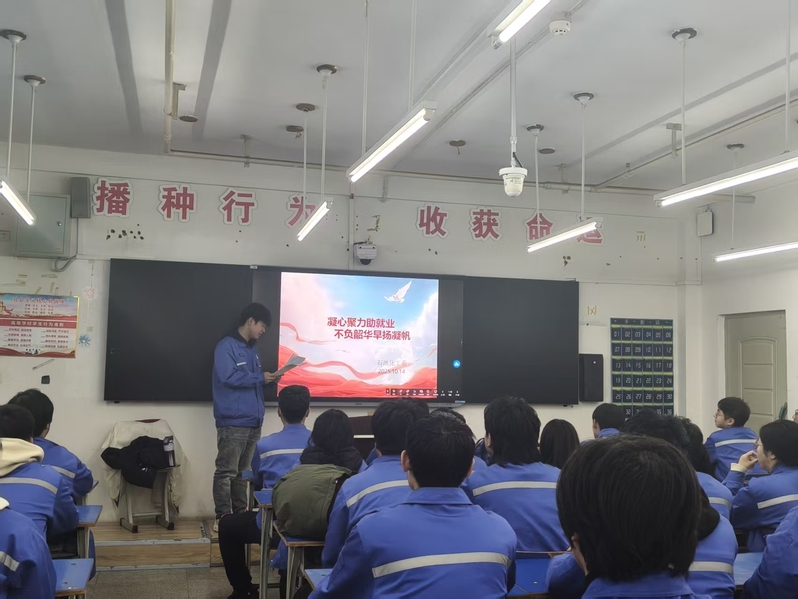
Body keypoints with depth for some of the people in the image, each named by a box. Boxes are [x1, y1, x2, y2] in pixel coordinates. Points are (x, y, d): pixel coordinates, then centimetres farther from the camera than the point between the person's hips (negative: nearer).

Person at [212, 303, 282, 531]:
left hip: (253, 420, 8)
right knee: (227, 471, -5)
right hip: (233, 421, -8)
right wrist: (260, 377, -12)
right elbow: (228, 377, -20)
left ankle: (240, 514, 18)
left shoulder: (252, 349, 19)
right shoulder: (227, 346, -7)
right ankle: (223, 518, 0)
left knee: (243, 471, 12)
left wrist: (268, 378, 5)